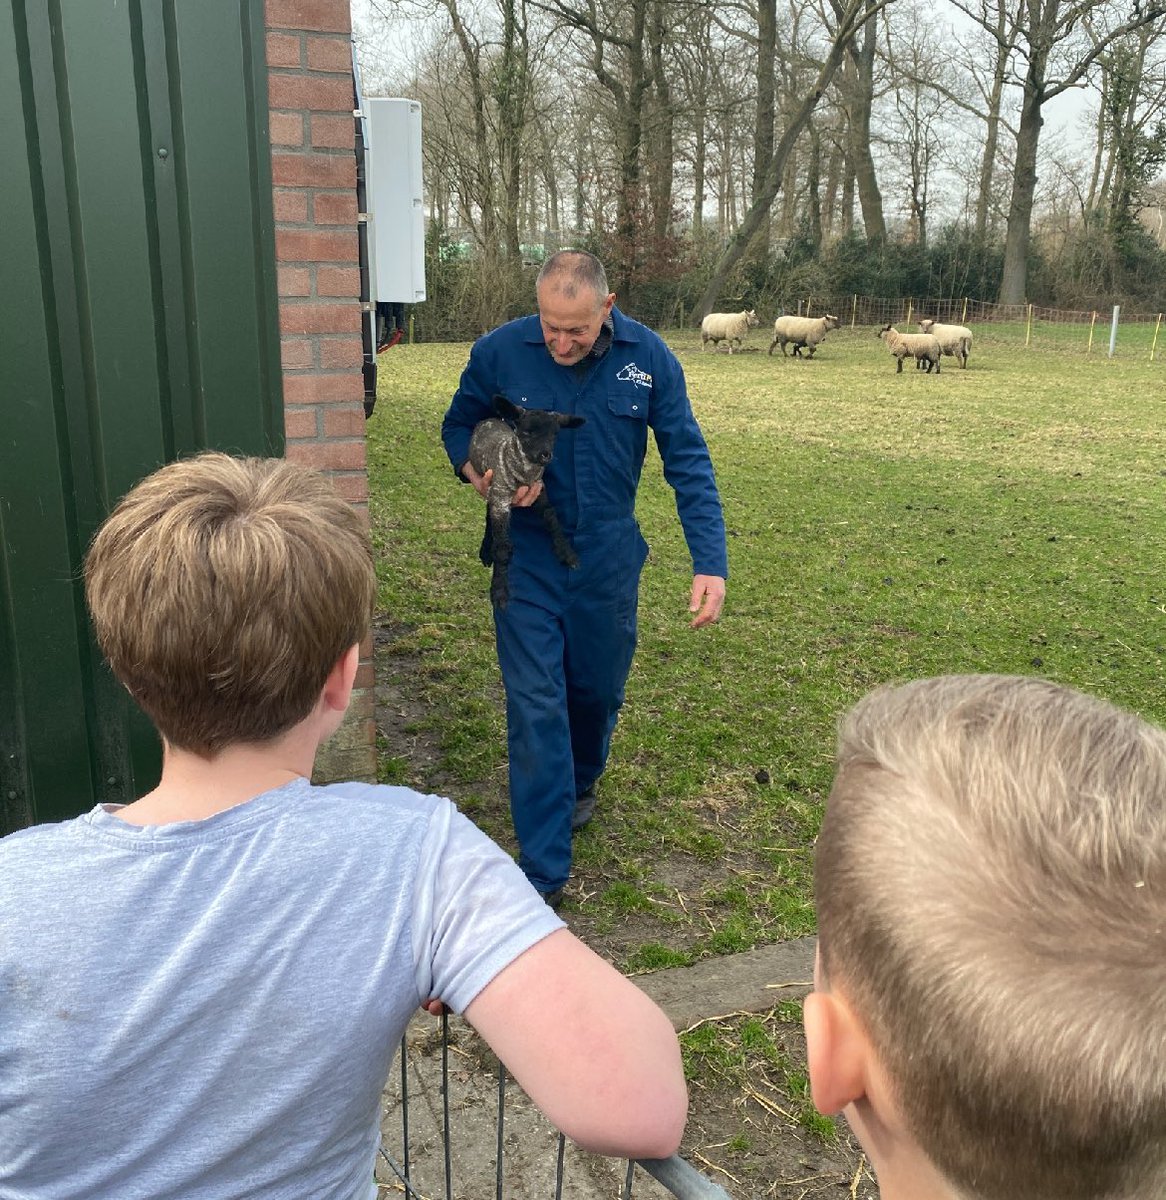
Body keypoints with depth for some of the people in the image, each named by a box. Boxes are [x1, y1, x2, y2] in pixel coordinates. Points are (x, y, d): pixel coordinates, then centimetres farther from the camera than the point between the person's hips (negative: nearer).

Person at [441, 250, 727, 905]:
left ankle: (579, 787, 48)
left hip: (608, 557, 2)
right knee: (536, 706, -4)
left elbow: (688, 460, -7)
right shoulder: (499, 351, -11)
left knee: (599, 689, 16)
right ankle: (543, 872, 5)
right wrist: (477, 472, -18)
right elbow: (459, 426, 6)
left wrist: (711, 561, -15)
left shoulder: (648, 357, -10)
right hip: (527, 557, -1)